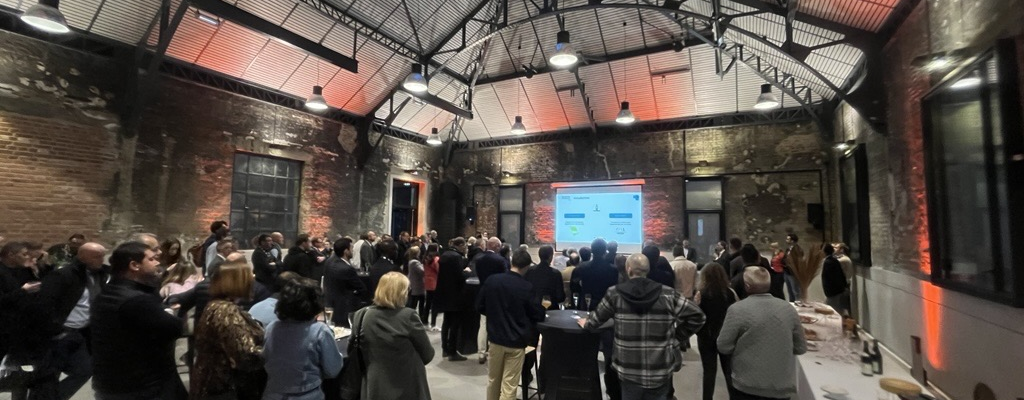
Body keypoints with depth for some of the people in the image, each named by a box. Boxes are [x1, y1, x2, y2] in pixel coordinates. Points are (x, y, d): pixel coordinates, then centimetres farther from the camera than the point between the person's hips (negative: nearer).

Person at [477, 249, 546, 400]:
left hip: (495, 337, 3)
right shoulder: (528, 287, -17)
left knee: (493, 379, 21)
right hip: (516, 341, -3)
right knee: (509, 385, 5)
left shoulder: (492, 280, -7)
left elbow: (480, 307, 2)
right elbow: (539, 316, -8)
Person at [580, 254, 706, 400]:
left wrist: (586, 323, 29)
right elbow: (696, 316, -2)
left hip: (629, 371, 0)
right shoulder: (668, 294, -6)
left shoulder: (615, 293, -6)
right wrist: (677, 338, 9)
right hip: (661, 371, 0)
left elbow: (597, 318, 7)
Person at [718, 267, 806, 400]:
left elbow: (723, 347, -11)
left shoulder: (737, 309, -16)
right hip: (782, 386, 4)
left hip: (747, 386, -3)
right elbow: (801, 348, 7)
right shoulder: (789, 309, -3)